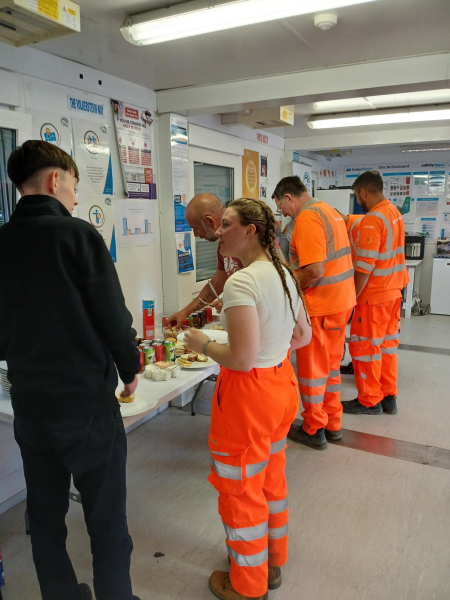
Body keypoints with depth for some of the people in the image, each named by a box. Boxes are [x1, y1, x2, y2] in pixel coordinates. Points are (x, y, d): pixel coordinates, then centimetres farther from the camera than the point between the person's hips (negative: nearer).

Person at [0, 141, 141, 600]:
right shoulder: (77, 234, -14)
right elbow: (113, 316, -14)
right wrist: (130, 369, 3)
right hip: (89, 401, -5)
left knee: (45, 518, 20)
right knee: (106, 520, 11)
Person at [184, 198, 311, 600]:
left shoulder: (241, 282, -25)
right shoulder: (285, 275, 3)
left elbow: (242, 359, -28)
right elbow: (303, 336, 10)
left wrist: (202, 345, -12)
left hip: (249, 393, -9)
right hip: (282, 383, 9)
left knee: (240, 490, 13)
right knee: (272, 479, 26)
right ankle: (273, 562, 48)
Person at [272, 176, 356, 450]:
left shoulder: (307, 218, -17)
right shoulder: (330, 211, 12)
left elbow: (314, 271, -25)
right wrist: (294, 277, 15)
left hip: (319, 306, -9)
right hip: (342, 301, 9)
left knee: (312, 368, 6)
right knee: (331, 365, 19)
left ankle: (313, 430, 20)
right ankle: (333, 424, 32)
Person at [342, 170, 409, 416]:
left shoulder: (372, 220, -20)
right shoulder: (395, 213, 8)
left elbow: (364, 268, -22)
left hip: (374, 295, -9)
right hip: (393, 291, 9)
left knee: (365, 347, 3)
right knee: (387, 343, 15)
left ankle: (370, 401, 14)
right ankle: (388, 396, 25)